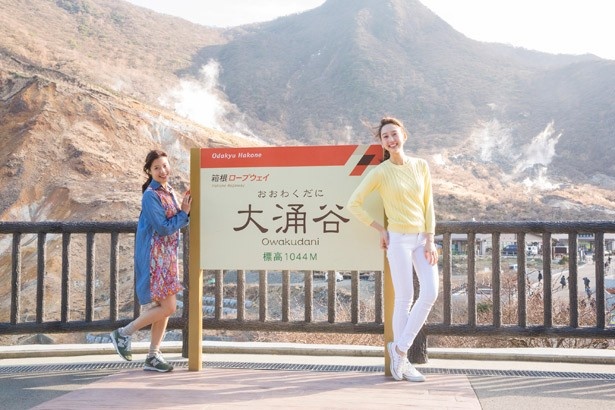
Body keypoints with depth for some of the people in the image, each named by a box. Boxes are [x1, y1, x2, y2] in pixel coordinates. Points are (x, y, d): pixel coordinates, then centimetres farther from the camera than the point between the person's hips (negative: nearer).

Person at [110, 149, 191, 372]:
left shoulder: (169, 192, 13)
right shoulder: (151, 195, -13)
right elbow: (163, 228, -18)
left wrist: (185, 209, -2)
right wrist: (184, 212, -11)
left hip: (167, 256, 9)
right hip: (154, 257, -9)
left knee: (163, 306, 10)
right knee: (167, 307, -9)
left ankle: (153, 356, 18)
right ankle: (124, 333, 6)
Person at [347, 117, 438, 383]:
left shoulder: (421, 166, 6)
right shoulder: (380, 172, -6)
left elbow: (428, 205, 7)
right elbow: (354, 204, -6)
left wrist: (430, 240, 0)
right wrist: (380, 229, -4)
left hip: (422, 237, 5)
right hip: (398, 239, -4)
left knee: (430, 292, -6)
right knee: (404, 298, -2)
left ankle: (400, 348, 9)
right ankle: (402, 360, 11)